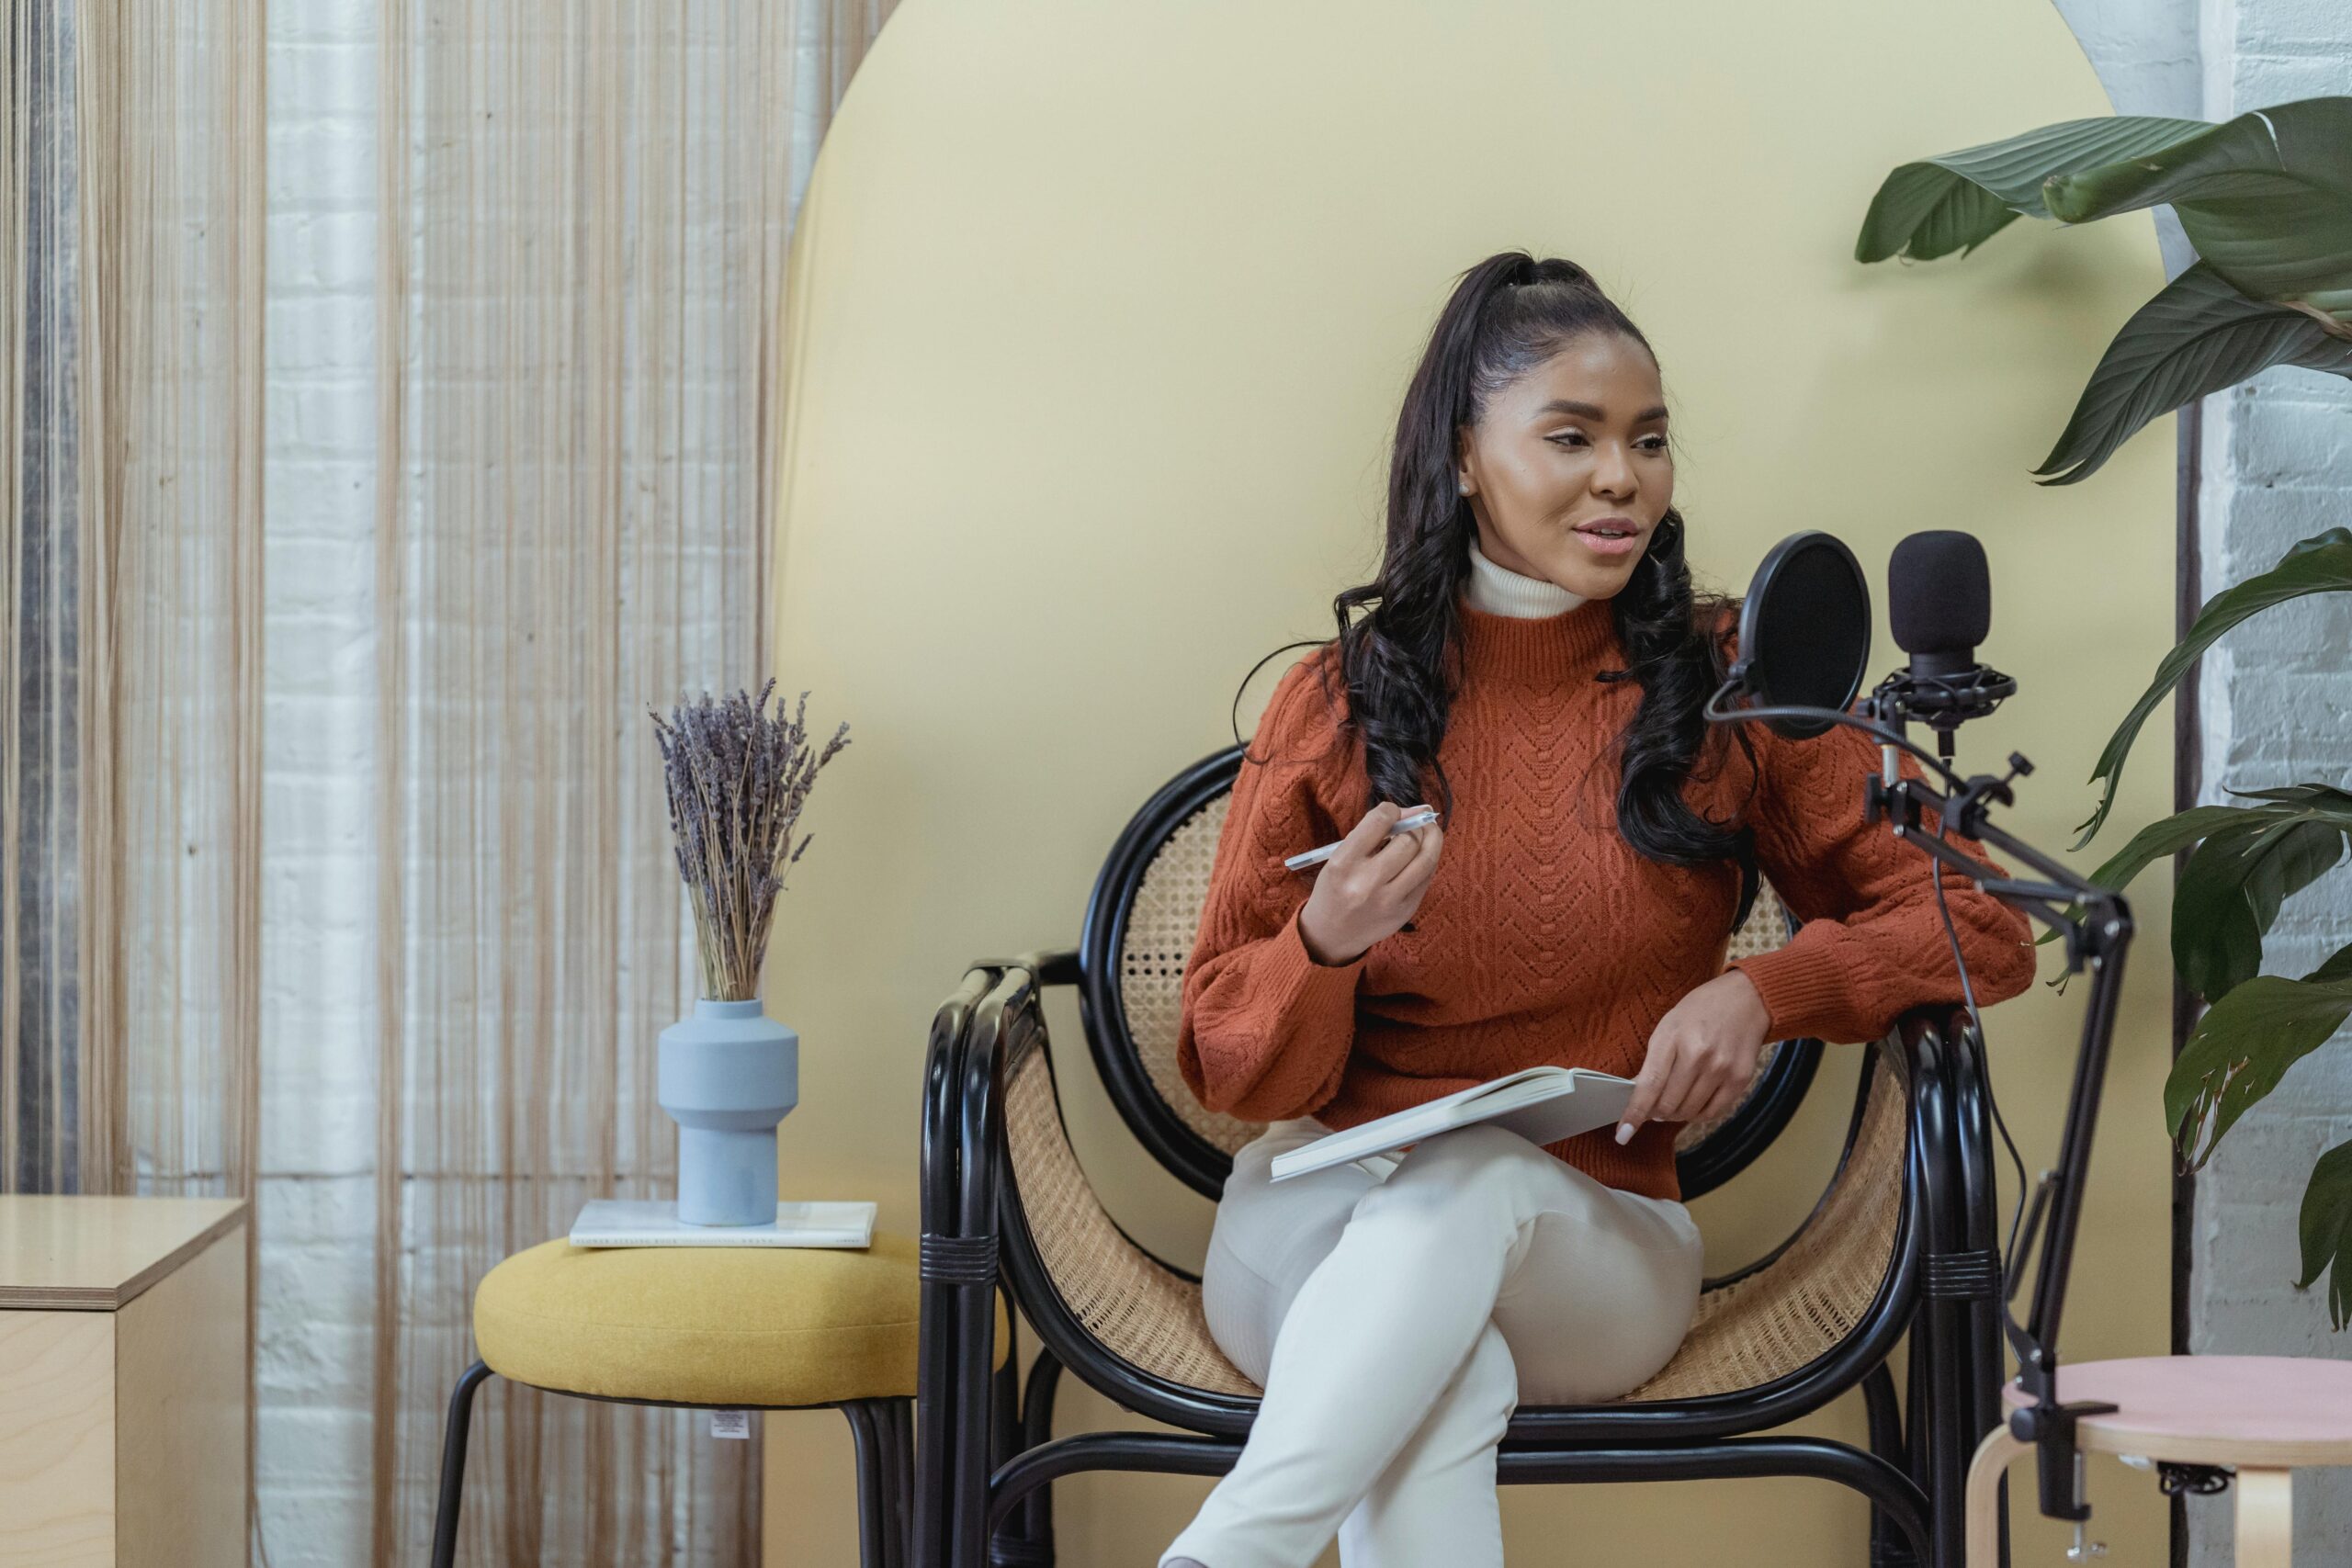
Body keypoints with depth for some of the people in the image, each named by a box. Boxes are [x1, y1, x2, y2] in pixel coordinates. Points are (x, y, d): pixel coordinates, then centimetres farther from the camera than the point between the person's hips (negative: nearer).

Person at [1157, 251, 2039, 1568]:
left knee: (1478, 1180, -35)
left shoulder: (1727, 684, 5)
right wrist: (1324, 947, -18)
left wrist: (1767, 988, -13)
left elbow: (1987, 928, 5)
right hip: (1326, 1231, 0)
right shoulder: (1339, 700, 4)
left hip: (1594, 1256, 1)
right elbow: (1228, 1072, 5)